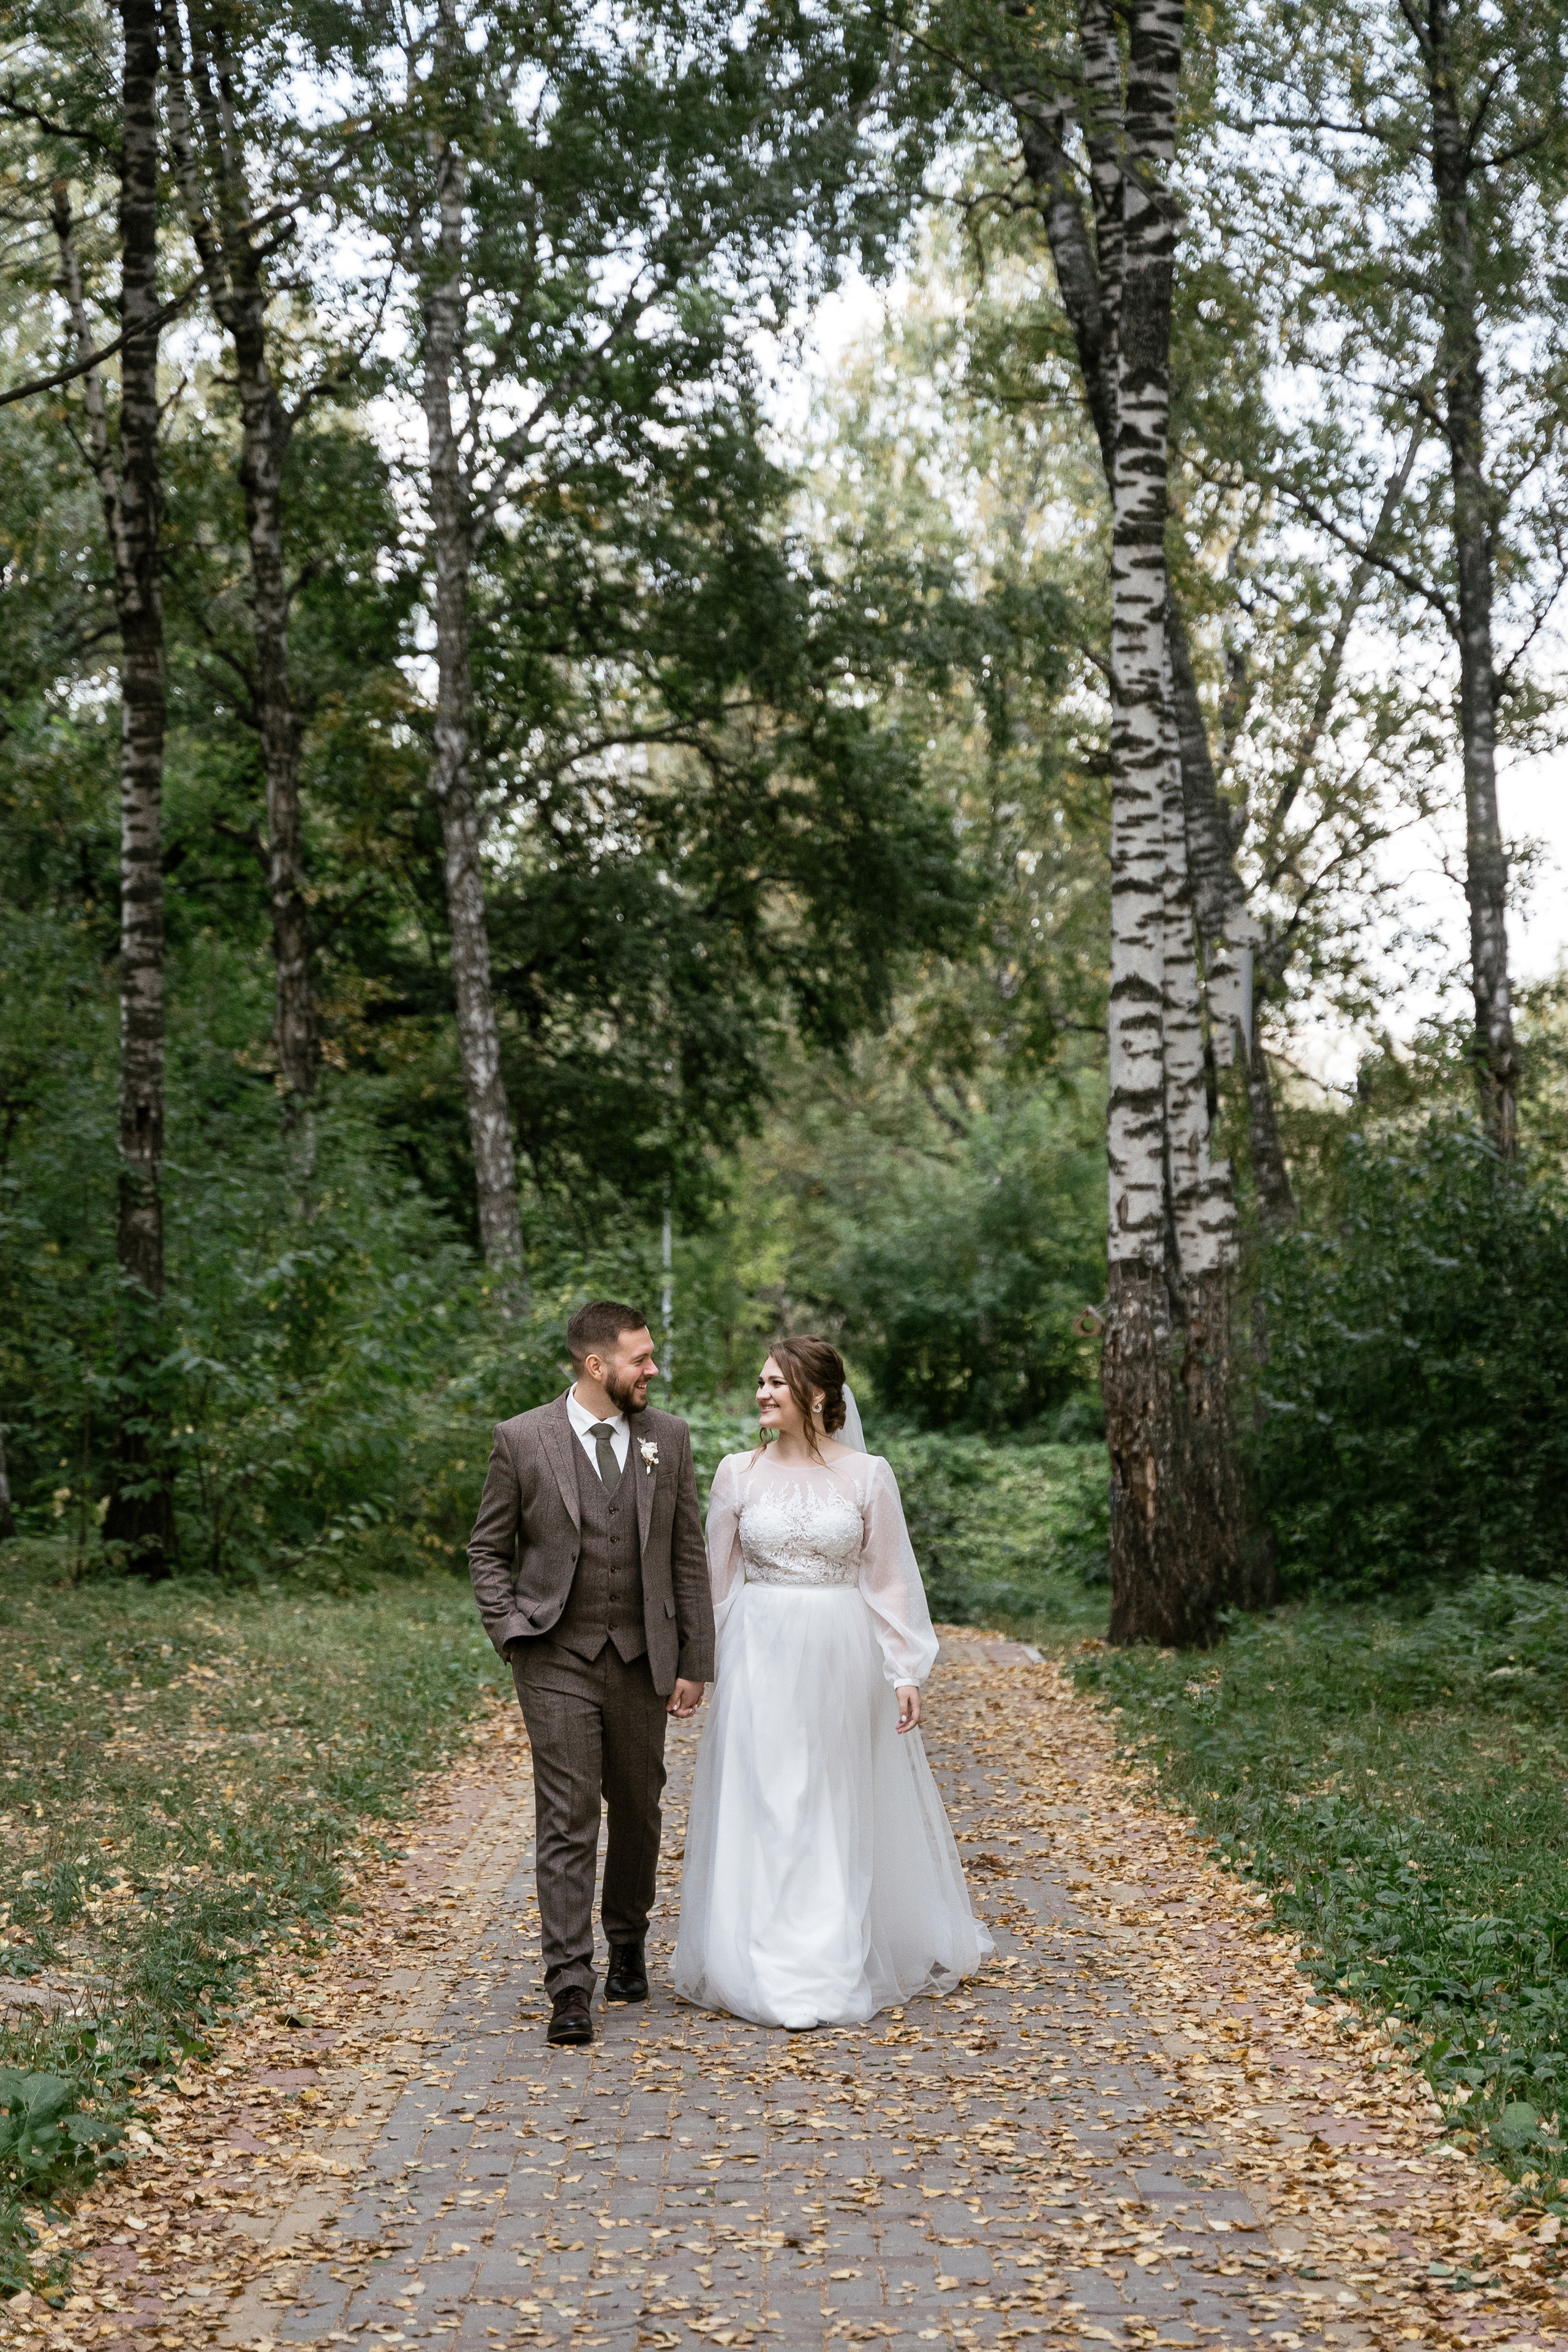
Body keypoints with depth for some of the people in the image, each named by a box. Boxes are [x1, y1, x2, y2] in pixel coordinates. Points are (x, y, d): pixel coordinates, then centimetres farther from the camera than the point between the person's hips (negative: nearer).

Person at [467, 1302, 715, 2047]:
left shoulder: (670, 1438, 3)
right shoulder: (522, 1439, -4)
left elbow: (688, 1557, 6)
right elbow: (487, 1549, 4)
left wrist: (695, 1663, 4)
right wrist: (511, 1634, -7)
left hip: (642, 1659, 3)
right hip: (557, 1659, -3)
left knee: (638, 1809, 13)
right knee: (566, 1819, -6)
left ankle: (627, 1943, 35)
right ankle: (570, 1985, -2)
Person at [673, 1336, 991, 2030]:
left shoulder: (868, 1474, -3)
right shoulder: (739, 1473, 1)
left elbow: (891, 1578, -1)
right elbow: (717, 1576, 7)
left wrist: (905, 1672, -5)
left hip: (842, 1658, -1)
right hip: (761, 1655, 1)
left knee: (843, 1808, 9)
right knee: (762, 1805, 3)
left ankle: (845, 1958, 25)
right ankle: (766, 1965, 15)